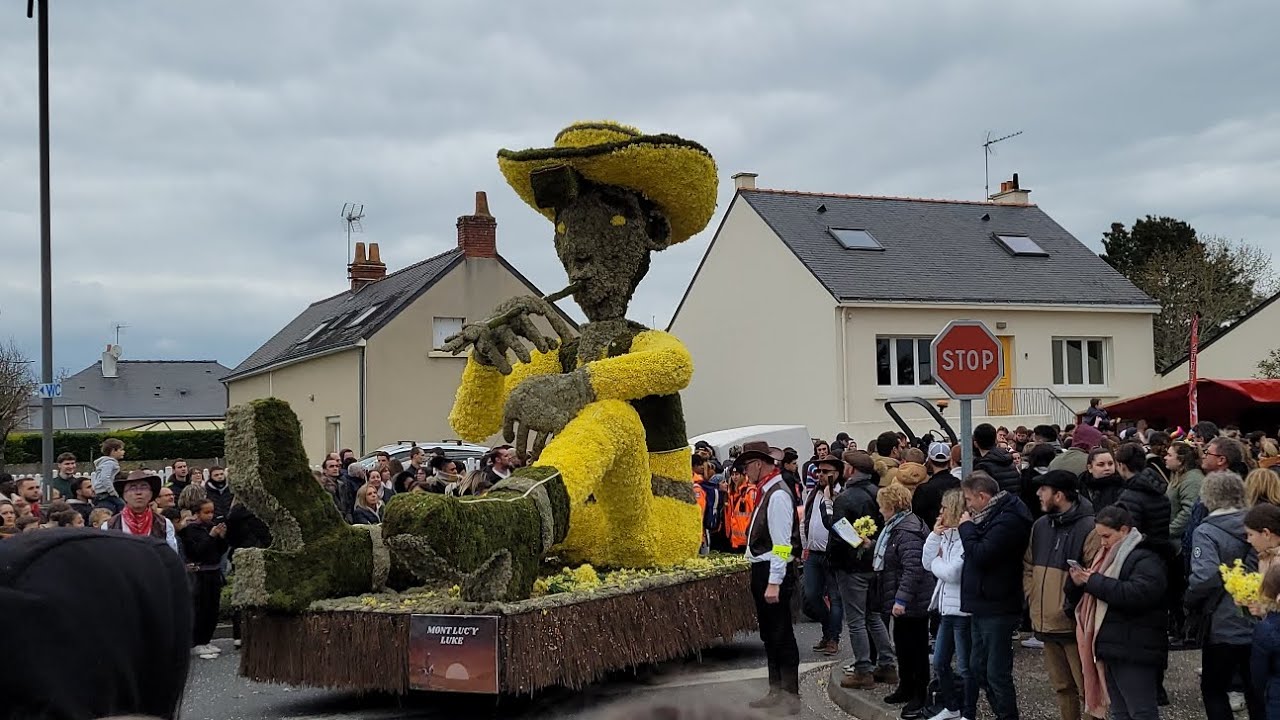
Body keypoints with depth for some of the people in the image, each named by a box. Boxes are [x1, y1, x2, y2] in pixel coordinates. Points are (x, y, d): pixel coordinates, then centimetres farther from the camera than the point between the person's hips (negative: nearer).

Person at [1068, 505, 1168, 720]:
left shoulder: (1146, 559, -10)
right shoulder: (1110, 557, 20)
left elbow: (1137, 593, -27)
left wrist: (1094, 581, -19)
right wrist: (1078, 583, 1)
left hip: (1135, 654, -9)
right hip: (1112, 649, 10)